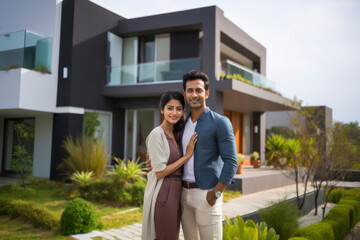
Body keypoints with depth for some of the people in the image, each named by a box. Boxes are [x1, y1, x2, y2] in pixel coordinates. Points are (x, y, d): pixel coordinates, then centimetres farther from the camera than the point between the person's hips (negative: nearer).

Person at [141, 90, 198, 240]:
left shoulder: (175, 134, 12)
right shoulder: (157, 134, -13)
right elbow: (160, 172, -16)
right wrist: (187, 155, -12)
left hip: (176, 192, 8)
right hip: (163, 194, -8)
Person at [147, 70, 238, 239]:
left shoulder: (220, 122, -8)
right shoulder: (183, 124, 12)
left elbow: (231, 162, -11)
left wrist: (216, 194, -16)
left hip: (206, 193, -6)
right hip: (184, 192, 6)